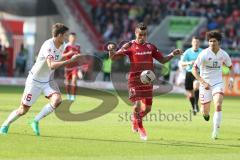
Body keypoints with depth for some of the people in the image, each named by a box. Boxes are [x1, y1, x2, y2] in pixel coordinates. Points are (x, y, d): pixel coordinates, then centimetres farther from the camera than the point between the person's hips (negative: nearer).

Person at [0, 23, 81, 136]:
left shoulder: (62, 46, -1)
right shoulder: (48, 45, -28)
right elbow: (51, 65, -43)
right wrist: (70, 61, -45)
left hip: (48, 80, 7)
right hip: (35, 80, -7)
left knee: (57, 100, -21)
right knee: (23, 110, 0)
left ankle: (36, 122, -5)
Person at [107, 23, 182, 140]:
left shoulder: (150, 47, 10)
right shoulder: (129, 46, -3)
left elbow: (162, 60, 17)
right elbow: (113, 57, -6)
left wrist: (172, 54, 0)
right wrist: (111, 50, -28)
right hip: (134, 80, -4)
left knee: (147, 108, 4)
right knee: (137, 104, -15)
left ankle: (135, 119, 36)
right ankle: (140, 127, 10)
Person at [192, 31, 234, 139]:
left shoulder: (223, 54, -4)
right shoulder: (204, 54, -15)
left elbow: (230, 67, 14)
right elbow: (194, 70, -15)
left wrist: (231, 79, -2)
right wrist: (203, 82, -24)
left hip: (218, 83, 1)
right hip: (205, 84, -1)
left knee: (218, 106, -21)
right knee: (205, 112, 3)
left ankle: (216, 131, -12)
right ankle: (206, 113, 43)